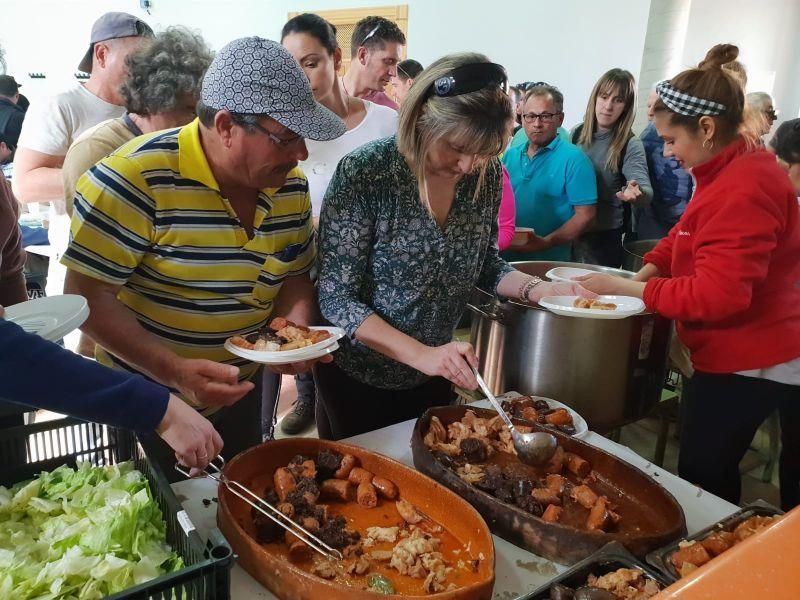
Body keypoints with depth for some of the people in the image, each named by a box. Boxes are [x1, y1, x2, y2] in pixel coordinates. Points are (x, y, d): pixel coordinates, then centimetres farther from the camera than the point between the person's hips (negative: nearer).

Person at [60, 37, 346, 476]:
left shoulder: (290, 185, -7)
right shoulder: (135, 179, -25)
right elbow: (87, 296, -23)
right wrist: (173, 371, -33)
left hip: (241, 392, 5)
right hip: (145, 400, -5)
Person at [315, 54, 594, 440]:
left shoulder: (486, 175, -10)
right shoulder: (364, 173, -24)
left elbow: (485, 266, 4)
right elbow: (337, 297, -23)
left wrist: (539, 289, -14)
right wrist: (421, 354, -32)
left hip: (434, 376, 4)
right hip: (356, 377, -4)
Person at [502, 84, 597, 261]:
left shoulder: (573, 158, -9)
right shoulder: (510, 156, 8)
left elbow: (585, 214, -13)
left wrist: (546, 243, -22)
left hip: (550, 261, -5)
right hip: (506, 256, 5)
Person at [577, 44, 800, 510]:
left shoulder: (743, 188, -24)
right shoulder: (736, 168, 8)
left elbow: (718, 294, -28)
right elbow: (688, 235, 17)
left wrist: (626, 288, -20)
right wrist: (651, 267, 0)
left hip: (743, 363, -10)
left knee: (704, 480, 3)